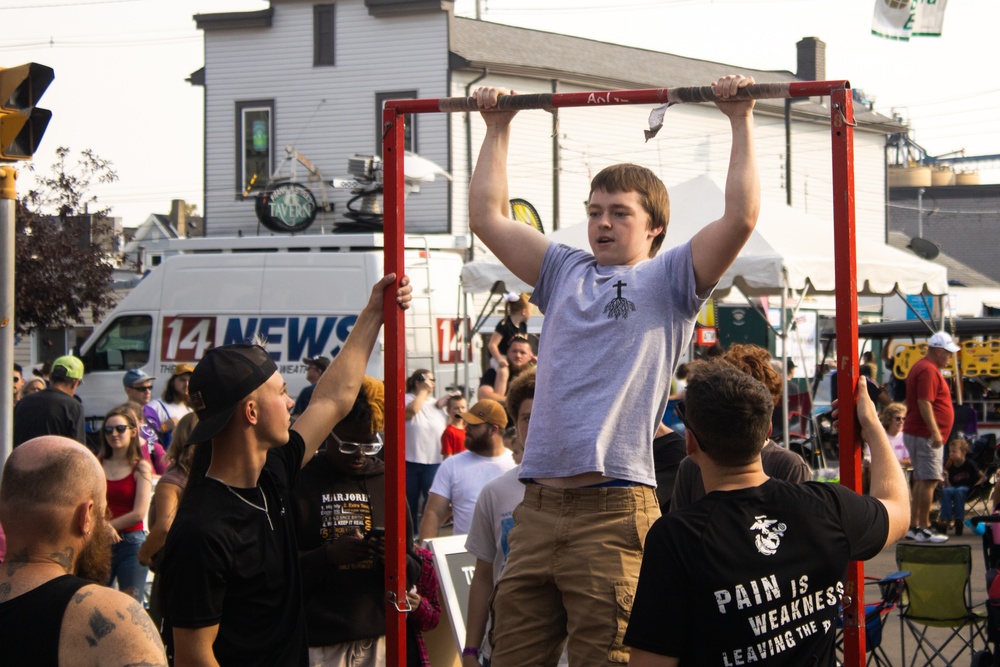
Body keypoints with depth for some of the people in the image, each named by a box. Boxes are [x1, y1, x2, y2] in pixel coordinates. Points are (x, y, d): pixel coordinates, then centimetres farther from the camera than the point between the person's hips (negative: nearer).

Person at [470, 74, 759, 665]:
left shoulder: (668, 281, 9)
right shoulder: (565, 273, 22)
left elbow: (741, 218, -4)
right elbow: (488, 216, 24)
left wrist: (742, 121, 0)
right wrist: (499, 128, 27)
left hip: (614, 508, -5)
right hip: (538, 503, 5)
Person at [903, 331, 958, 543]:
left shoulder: (921, 367, 18)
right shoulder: (928, 370, -16)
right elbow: (924, 403, -23)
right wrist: (935, 432, -26)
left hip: (916, 433, 11)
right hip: (926, 435, -11)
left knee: (921, 481, 13)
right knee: (929, 481, -9)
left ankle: (914, 526, 15)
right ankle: (924, 529, -8)